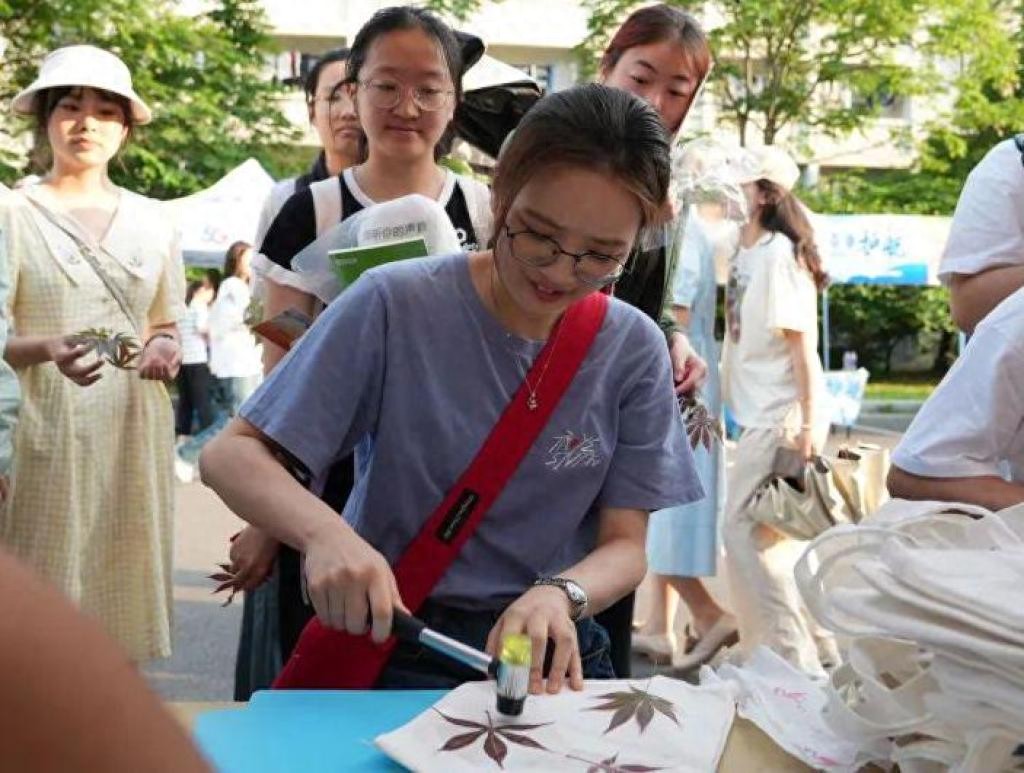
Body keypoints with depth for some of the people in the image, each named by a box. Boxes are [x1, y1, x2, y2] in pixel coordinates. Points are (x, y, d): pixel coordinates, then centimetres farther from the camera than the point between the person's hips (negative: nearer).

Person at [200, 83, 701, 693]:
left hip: (549, 650, 5)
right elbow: (231, 455, -8)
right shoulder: (395, 304, -9)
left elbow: (625, 545, 1)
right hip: (386, 644, -4)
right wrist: (326, 533, -29)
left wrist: (561, 595, -21)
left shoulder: (635, 350, -1)